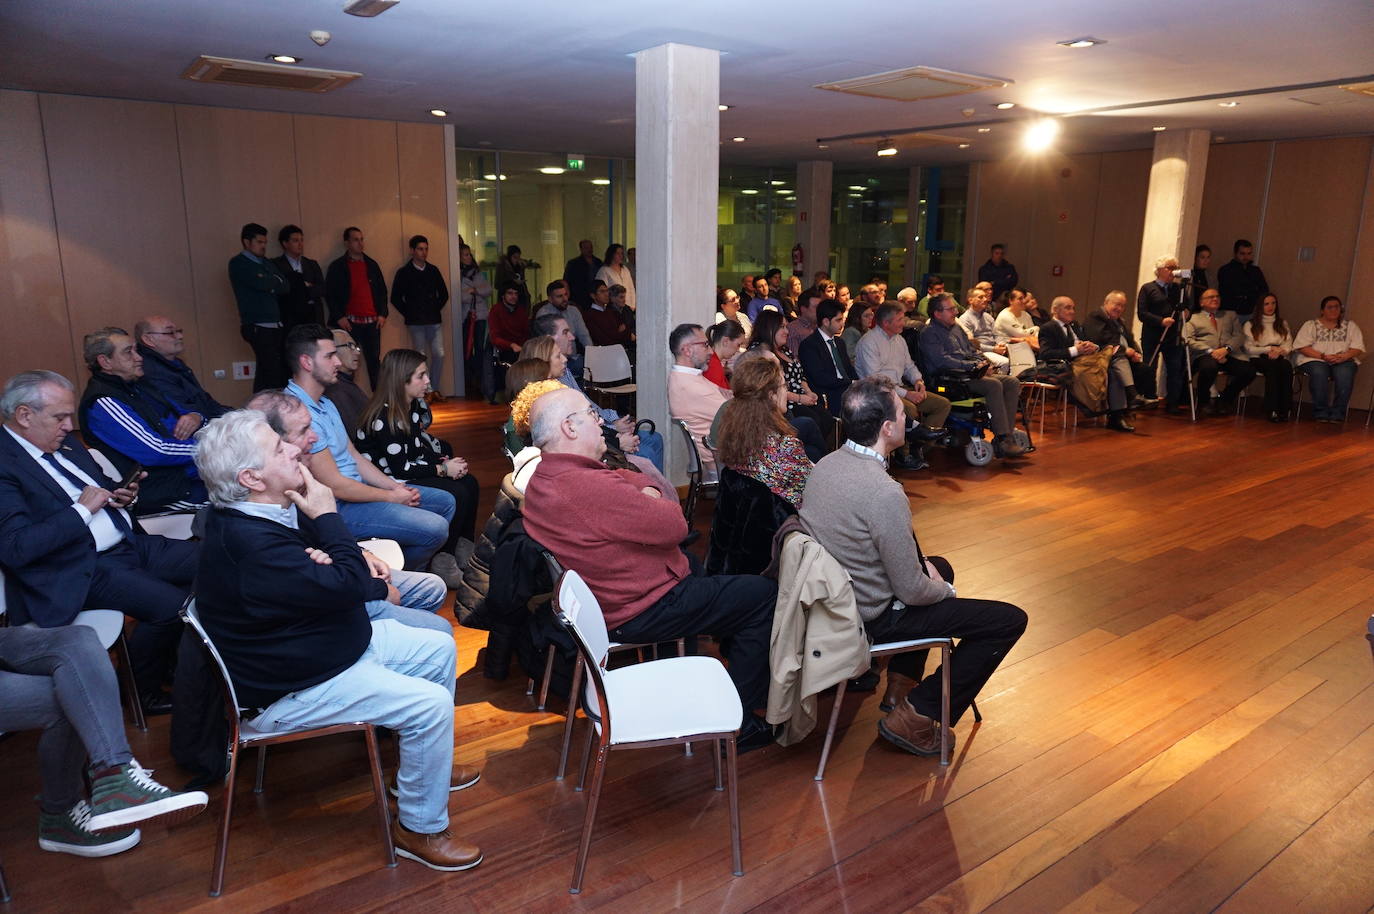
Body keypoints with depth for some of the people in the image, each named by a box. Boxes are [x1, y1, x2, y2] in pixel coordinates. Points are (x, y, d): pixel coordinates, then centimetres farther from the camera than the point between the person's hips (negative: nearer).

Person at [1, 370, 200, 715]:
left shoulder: (64, 442, 11)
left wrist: (119, 493, 5)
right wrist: (82, 509, -19)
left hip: (130, 543, 9)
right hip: (82, 571, -9)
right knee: (172, 606, -25)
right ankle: (140, 690, 2)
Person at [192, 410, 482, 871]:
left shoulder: (275, 508, -2)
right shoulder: (251, 544, -33)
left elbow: (330, 573, 8)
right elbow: (351, 584, -31)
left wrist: (326, 558, -16)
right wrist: (327, 516, -21)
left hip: (338, 639, 10)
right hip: (295, 687, -10)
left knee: (440, 649, 13)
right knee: (431, 705, -18)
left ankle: (424, 764, 32)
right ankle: (421, 829, 3)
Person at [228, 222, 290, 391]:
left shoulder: (266, 263, 21)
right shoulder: (238, 263, 0)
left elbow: (286, 287, 9)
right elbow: (261, 283, -15)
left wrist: (270, 284, -8)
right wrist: (276, 281, 4)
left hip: (277, 326, 7)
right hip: (258, 327, -7)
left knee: (282, 371, 0)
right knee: (270, 373, -13)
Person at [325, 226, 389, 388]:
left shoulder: (371, 264, 15)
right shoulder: (337, 266, 3)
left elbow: (382, 290, 17)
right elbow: (329, 294, 0)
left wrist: (382, 314, 5)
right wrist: (339, 317, -9)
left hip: (372, 322, 4)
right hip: (349, 323, -4)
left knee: (374, 361, 6)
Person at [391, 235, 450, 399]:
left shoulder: (433, 270, 11)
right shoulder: (404, 273, 2)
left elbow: (444, 294, 18)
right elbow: (395, 298, 2)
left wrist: (436, 309, 8)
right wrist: (409, 314, 0)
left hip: (434, 320, 3)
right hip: (415, 323, -3)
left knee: (439, 354, -3)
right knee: (421, 357, -1)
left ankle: (435, 388, 9)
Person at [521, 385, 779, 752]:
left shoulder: (543, 478, 4)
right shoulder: (589, 487, -30)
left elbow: (637, 482, 14)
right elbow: (674, 526, -24)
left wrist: (649, 496, -7)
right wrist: (661, 503, -4)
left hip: (606, 599, 11)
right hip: (641, 611, -10)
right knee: (763, 596, -3)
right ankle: (738, 724, 5)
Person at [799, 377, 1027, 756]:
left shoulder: (826, 465, -4)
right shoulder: (884, 493, -30)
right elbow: (911, 591, -22)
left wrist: (923, 566, 10)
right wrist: (947, 591, 0)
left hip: (831, 595, 9)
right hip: (870, 619, -9)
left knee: (939, 567, 32)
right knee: (1010, 620, -2)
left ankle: (902, 681, 31)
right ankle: (915, 716, 2)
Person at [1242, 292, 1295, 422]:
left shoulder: (1283, 323, 25)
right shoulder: (1250, 325, 14)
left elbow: (1289, 346, 15)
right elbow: (1249, 349, 3)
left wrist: (1279, 351, -8)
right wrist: (1270, 349, -8)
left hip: (1279, 358, 3)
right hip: (1259, 359, -2)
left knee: (1286, 367, -36)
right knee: (1273, 366, -38)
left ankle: (1284, 410, -39)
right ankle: (1272, 410, -43)